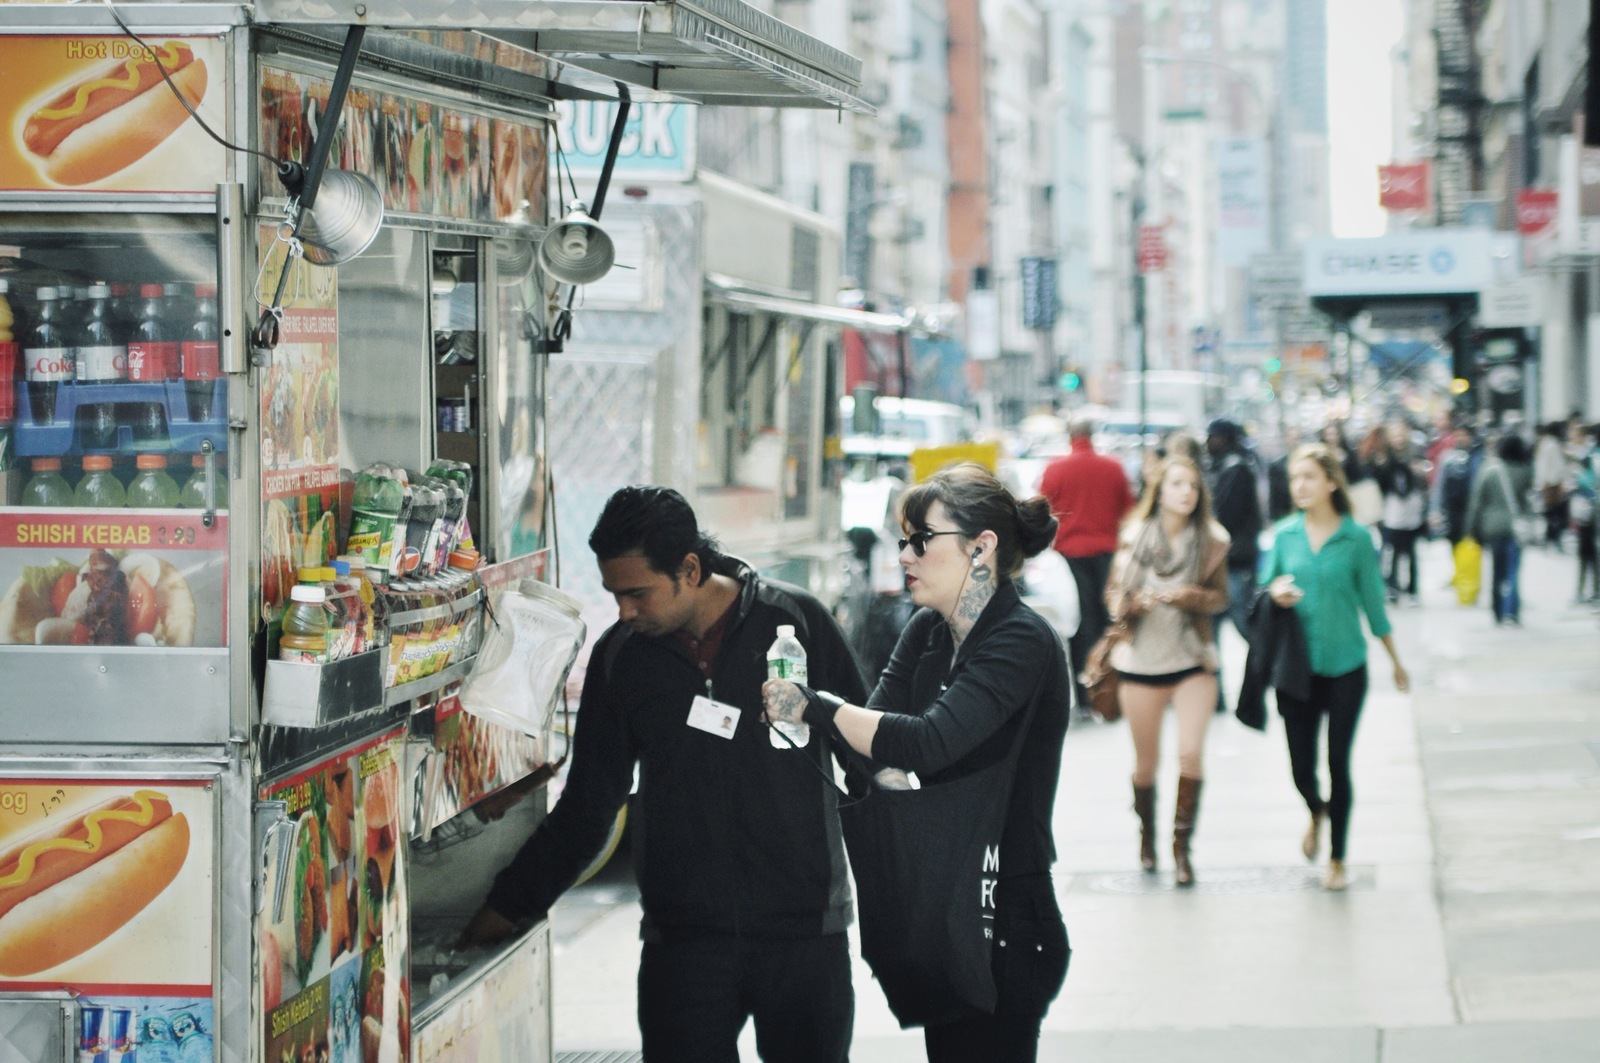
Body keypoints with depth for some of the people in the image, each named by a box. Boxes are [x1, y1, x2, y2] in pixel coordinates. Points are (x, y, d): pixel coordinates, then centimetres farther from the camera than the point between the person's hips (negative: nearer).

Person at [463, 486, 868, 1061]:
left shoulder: (795, 621, -4)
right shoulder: (620, 656, 3)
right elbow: (586, 806, 13)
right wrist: (509, 905, 13)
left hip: (803, 928, -1)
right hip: (682, 937, 1)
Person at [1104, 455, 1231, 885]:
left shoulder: (1211, 541, -3)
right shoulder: (1134, 537, -2)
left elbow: (1220, 597, 4)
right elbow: (1113, 594, 3)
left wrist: (1191, 596, -16)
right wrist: (1133, 602, -18)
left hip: (1193, 661, 0)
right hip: (1140, 661, 1)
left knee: (1191, 753, -15)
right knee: (1146, 763, 10)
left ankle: (1182, 847, -3)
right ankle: (1146, 834, 35)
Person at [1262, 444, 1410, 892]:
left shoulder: (1355, 538, -6)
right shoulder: (1286, 535, 0)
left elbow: (1372, 602, 2)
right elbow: (1267, 584, 11)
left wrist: (1396, 661, 9)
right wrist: (1275, 594, -14)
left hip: (1345, 666, -2)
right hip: (1297, 666, 2)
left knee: (1338, 763, 1)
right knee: (1301, 766, 5)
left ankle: (1337, 860, 15)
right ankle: (1317, 812, 41)